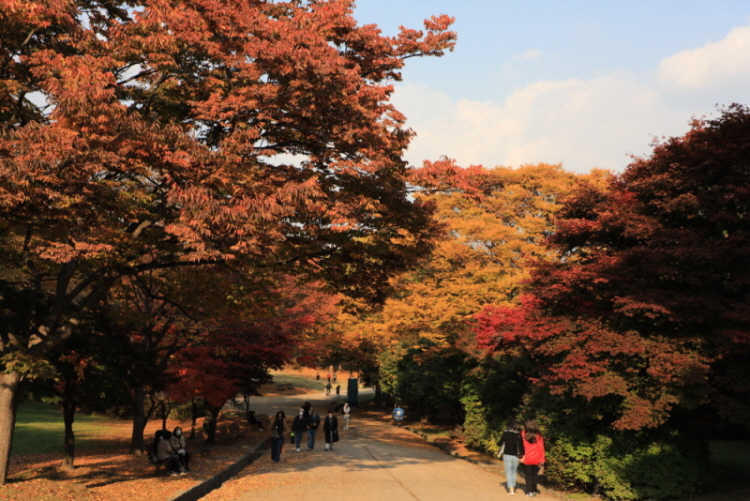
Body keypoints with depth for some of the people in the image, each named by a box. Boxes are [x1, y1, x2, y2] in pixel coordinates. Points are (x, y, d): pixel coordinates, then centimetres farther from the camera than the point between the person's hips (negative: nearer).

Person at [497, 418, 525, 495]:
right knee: (514, 472, 17)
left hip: (507, 455, -2)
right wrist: (521, 456, 4)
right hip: (516, 456, 2)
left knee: (508, 472, 2)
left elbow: (500, 443, -4)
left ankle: (511, 489, -6)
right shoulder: (519, 435, -5)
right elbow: (521, 446, -5)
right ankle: (513, 487, 20)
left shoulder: (506, 433, -7)